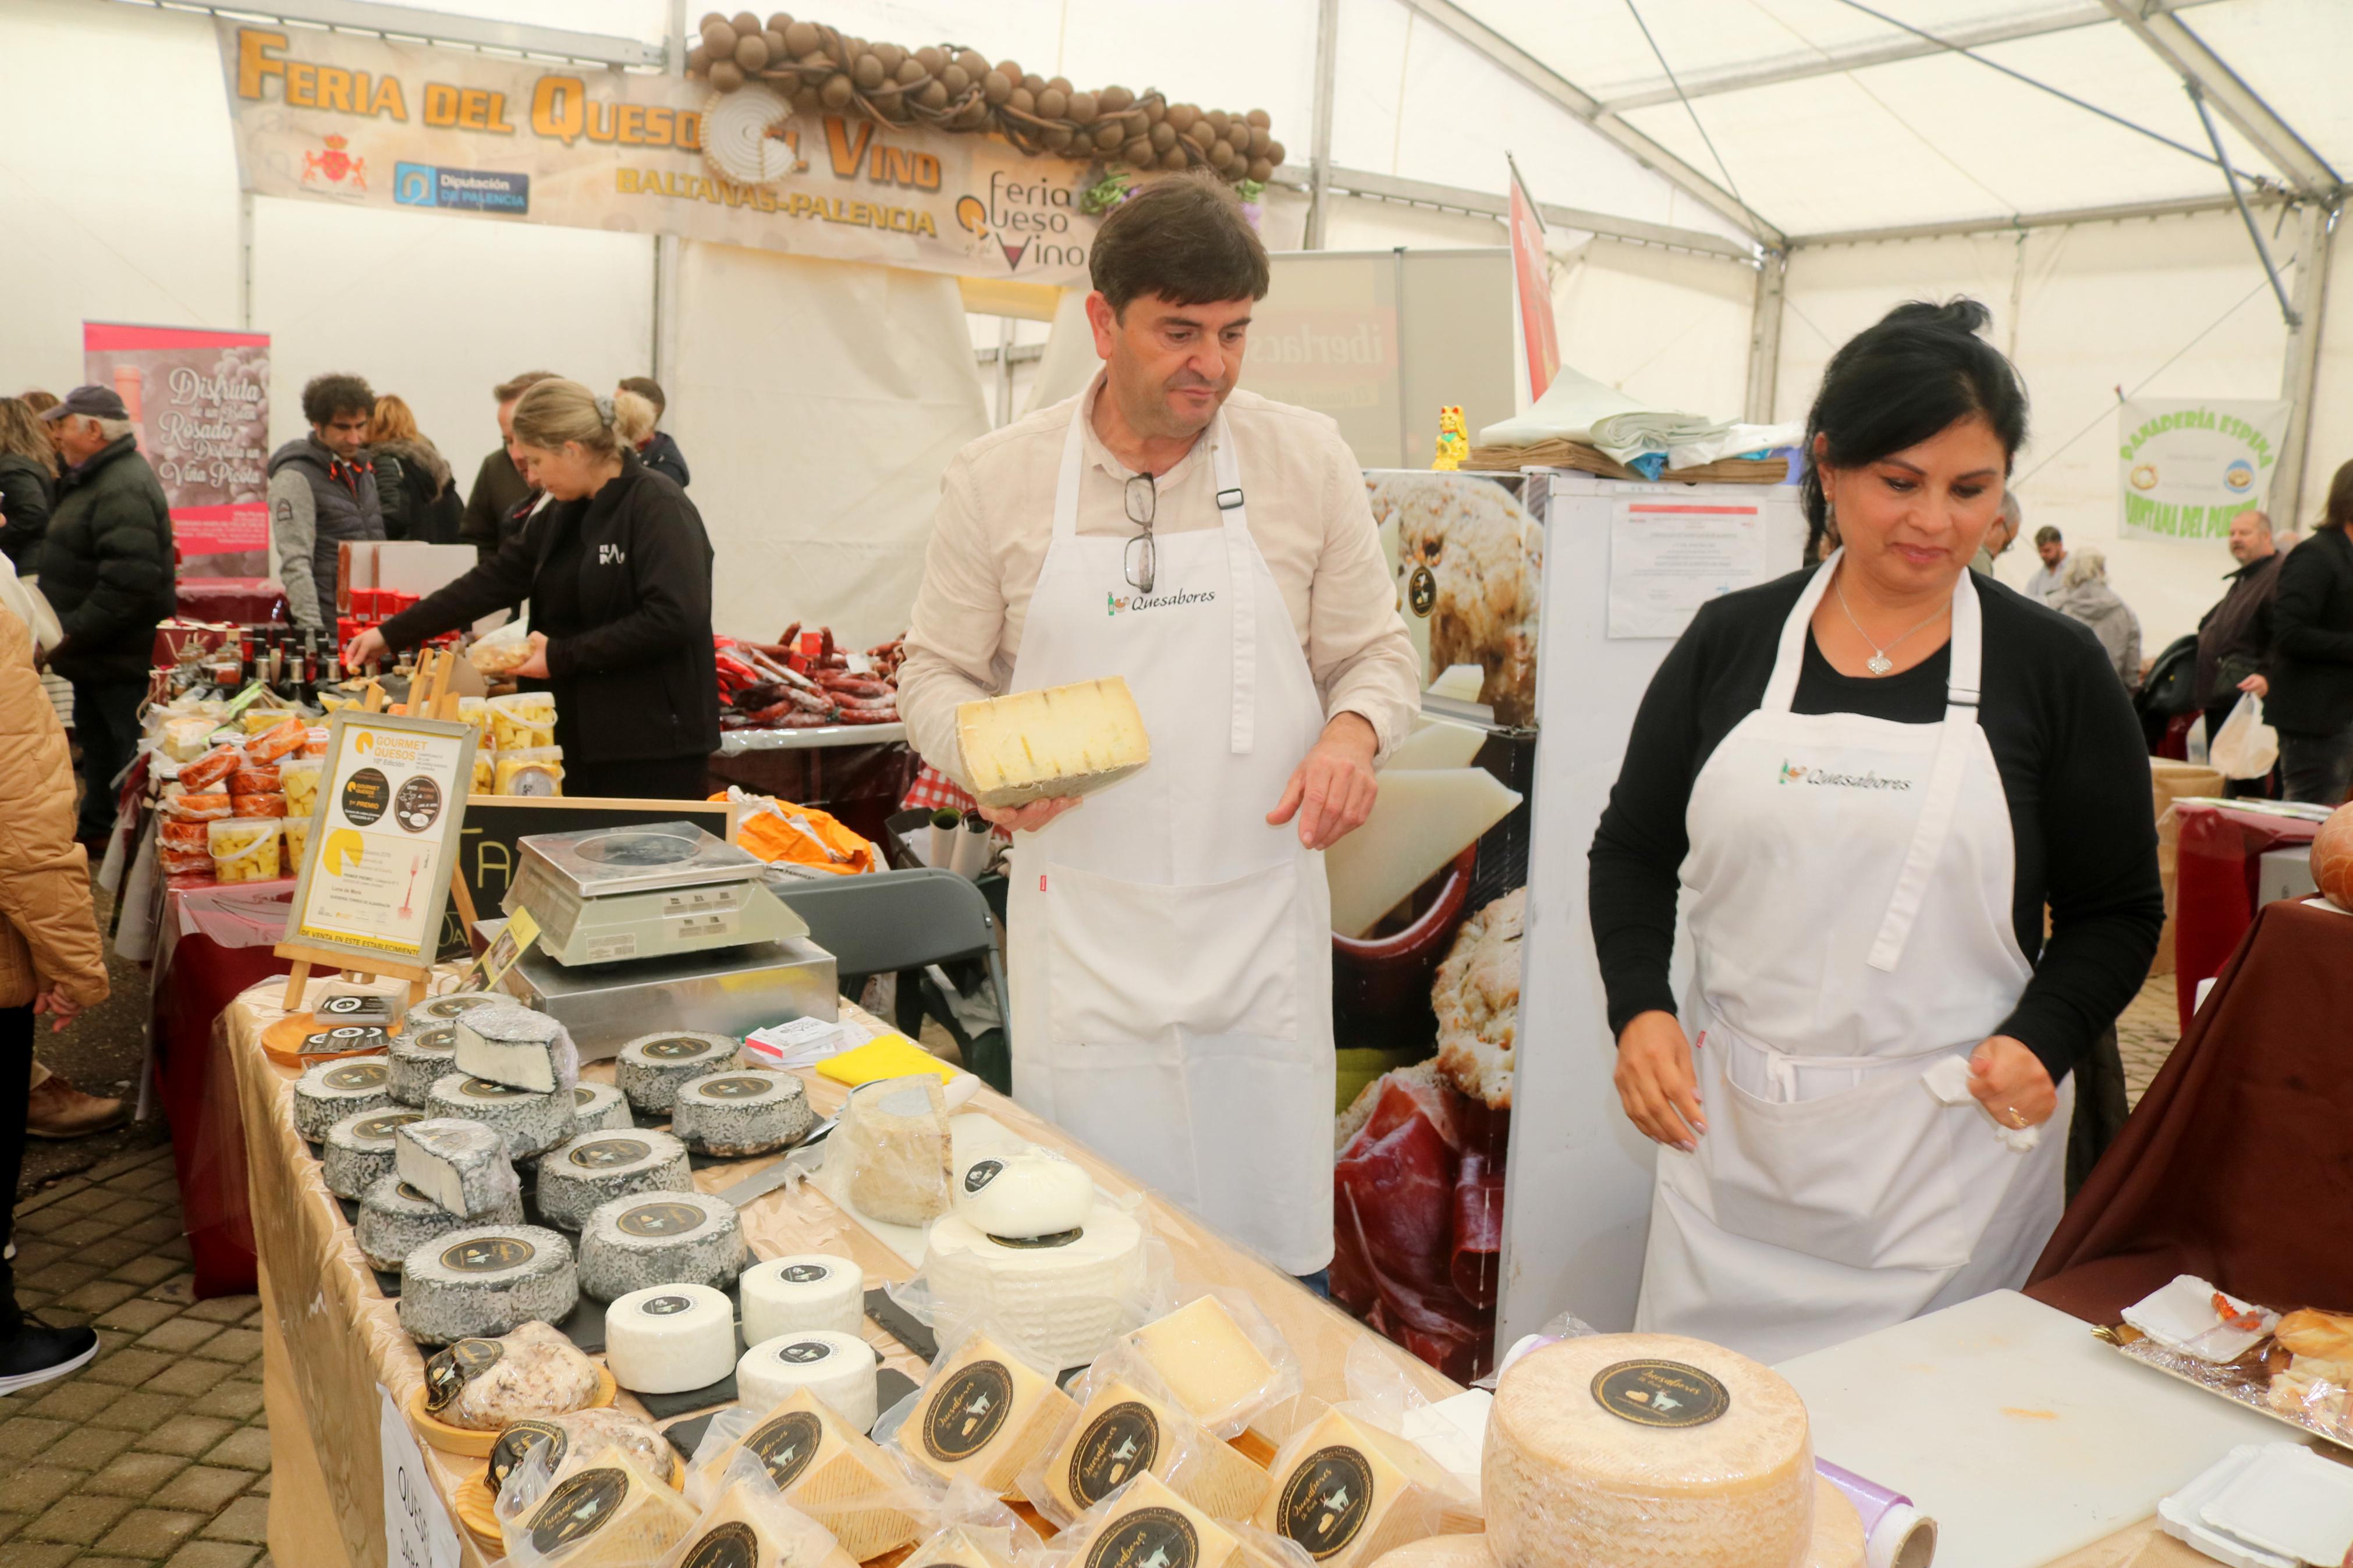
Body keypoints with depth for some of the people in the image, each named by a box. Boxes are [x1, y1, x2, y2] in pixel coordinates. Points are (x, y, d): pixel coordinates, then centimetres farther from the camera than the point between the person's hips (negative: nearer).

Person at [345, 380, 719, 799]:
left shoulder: (659, 508, -13)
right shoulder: (564, 513, 14)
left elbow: (674, 618, -23)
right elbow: (495, 579, 16)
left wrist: (563, 656, -17)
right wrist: (391, 634, 13)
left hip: (653, 742, -8)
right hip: (584, 736, 8)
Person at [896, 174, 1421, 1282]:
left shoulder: (1308, 460, 2)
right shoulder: (996, 479, 1)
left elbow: (1375, 651, 9)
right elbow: (935, 673, 8)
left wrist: (1352, 733, -13)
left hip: (1260, 927, 1)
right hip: (1081, 931, 0)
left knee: (1277, 1255, 8)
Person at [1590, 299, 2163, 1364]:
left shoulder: (2053, 668, 0)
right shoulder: (1731, 641, 3)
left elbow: (2118, 911, 6)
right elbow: (1633, 850, 9)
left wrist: (2041, 1039, -11)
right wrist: (1639, 1009, -6)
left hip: (1954, 1147, -1)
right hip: (1728, 1126, 2)